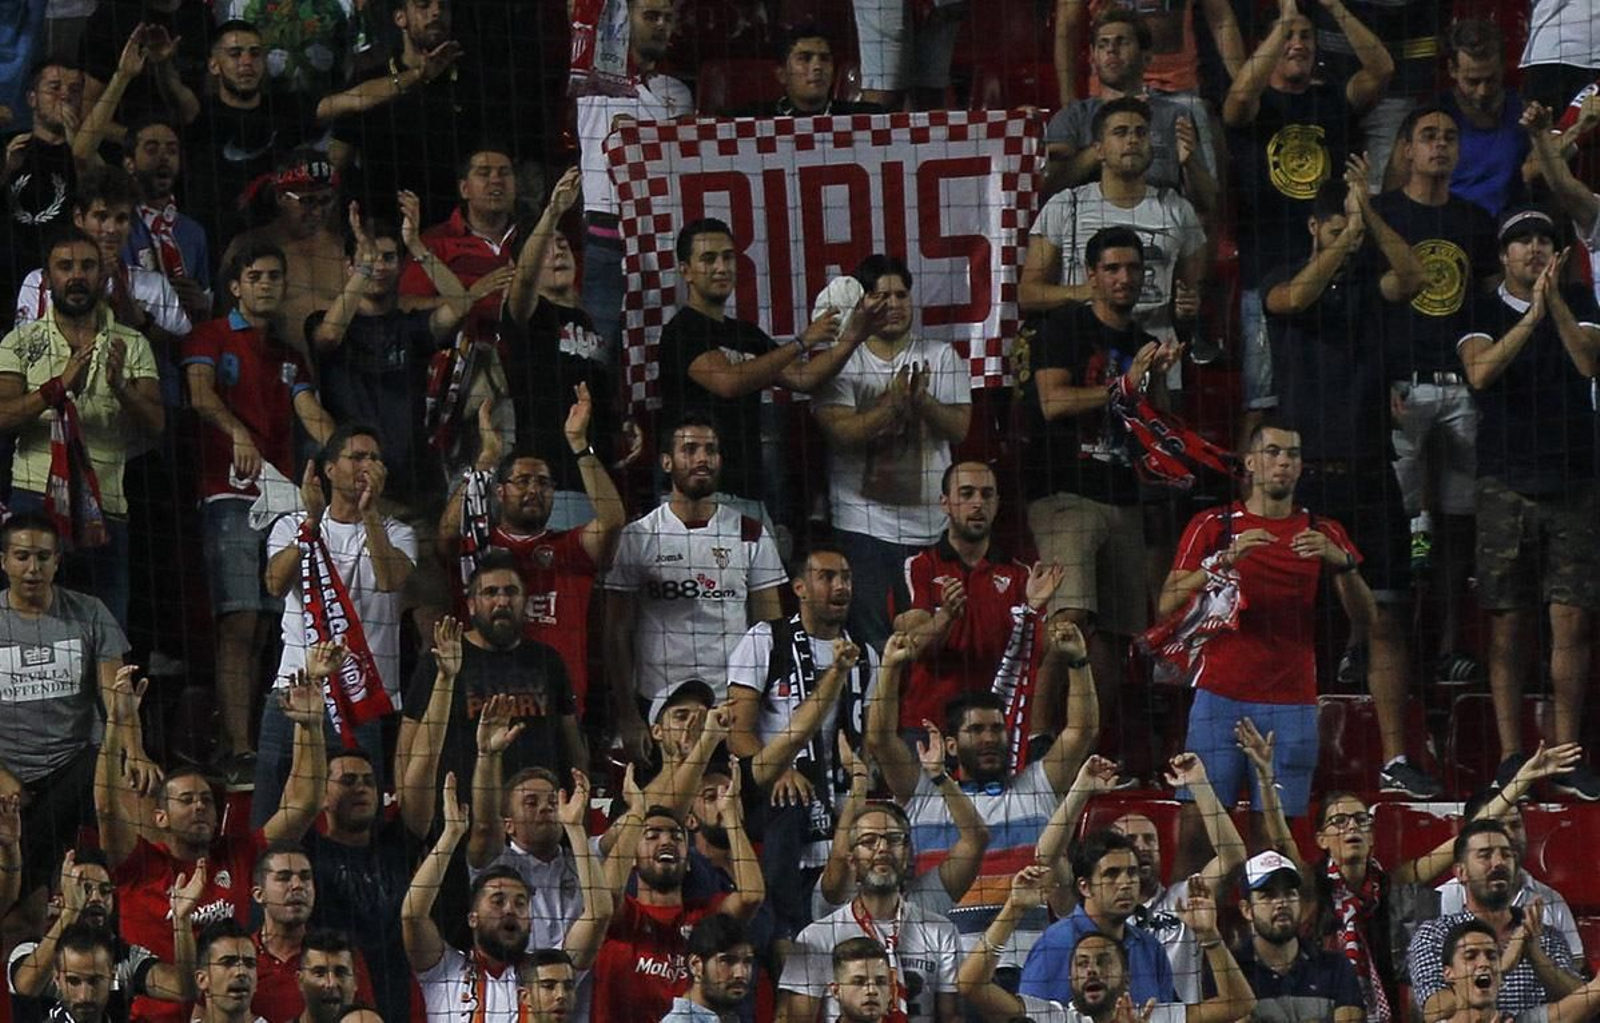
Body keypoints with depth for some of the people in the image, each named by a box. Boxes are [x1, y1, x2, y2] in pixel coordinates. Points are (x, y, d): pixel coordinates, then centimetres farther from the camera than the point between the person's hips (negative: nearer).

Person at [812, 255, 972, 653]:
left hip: (931, 526, 2)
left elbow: (959, 429, 1)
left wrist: (921, 400, -16)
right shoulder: (841, 363, 4)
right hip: (864, 526, -2)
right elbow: (841, 431, -10)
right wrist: (893, 404, -22)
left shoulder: (941, 358, 11)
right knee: (872, 639, -6)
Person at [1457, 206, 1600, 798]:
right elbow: (1479, 372, -10)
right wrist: (1532, 316, -18)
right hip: (1506, 479, -1)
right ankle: (1510, 756, 2)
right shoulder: (1482, 312, 8)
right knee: (1508, 624, -2)